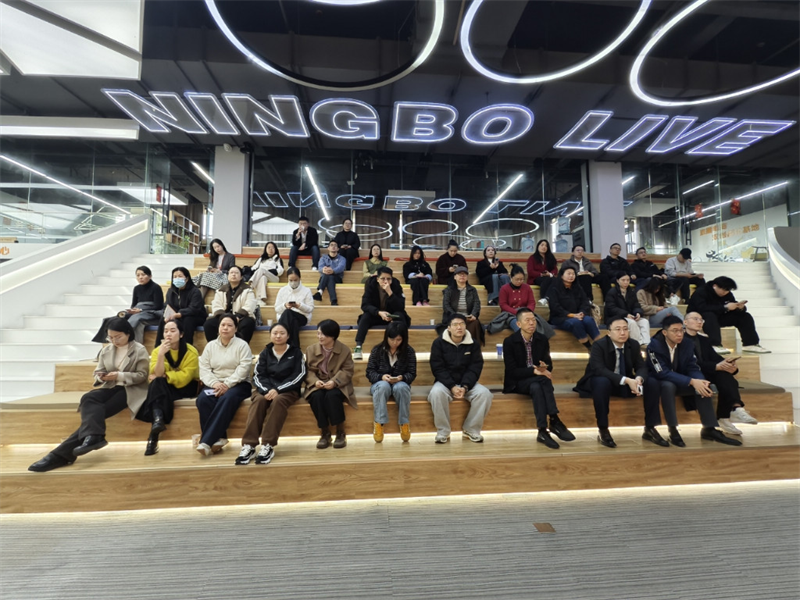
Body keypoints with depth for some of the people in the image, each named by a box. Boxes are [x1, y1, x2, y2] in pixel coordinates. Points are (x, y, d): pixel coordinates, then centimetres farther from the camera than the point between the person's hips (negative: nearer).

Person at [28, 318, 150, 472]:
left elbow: (142, 375, -9)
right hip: (110, 387, 5)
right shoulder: (106, 350, 11)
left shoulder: (139, 350, -4)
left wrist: (120, 376, -21)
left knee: (94, 410, -23)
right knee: (88, 398, -28)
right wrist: (101, 377, -11)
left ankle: (63, 453, -22)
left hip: (131, 389, -5)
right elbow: (98, 372, 13)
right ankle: (93, 436, -36)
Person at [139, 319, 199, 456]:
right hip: (163, 388, 3)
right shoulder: (157, 350, 0)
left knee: (159, 382, -29)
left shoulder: (191, 351, -9)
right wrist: (161, 354, -26)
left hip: (185, 388, -2)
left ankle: (155, 427, -32)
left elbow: (185, 377, -16)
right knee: (157, 383, -30)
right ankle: (158, 419, -45)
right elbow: (157, 374, -15)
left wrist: (164, 376, -19)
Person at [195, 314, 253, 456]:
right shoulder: (210, 345, 13)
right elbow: (204, 369, 3)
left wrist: (227, 385, -21)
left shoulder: (242, 345, 0)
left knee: (226, 399, -34)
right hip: (214, 384, 4)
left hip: (237, 384, -3)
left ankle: (206, 441, -31)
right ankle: (219, 438, -25)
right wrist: (215, 383, -15)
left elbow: (243, 369, -11)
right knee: (202, 399, -27)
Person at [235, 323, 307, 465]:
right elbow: (258, 376, 3)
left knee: (278, 400, -34)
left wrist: (278, 390, -18)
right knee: (258, 400, -30)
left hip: (288, 390, -2)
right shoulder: (265, 353, 13)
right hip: (266, 388, 3)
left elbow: (299, 376, -6)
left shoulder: (296, 352, 4)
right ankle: (248, 446, -34)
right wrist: (267, 390, -19)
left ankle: (268, 446, -35)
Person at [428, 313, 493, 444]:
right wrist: (452, 387, -22)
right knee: (436, 393, -34)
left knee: (484, 393, -25)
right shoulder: (439, 343, -5)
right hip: (445, 382, -2)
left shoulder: (473, 343, 1)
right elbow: (438, 369, -9)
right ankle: (443, 432, -15)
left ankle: (471, 430, -6)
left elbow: (475, 368, -4)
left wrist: (465, 387, -20)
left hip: (467, 383, 2)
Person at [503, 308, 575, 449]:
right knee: (543, 379, -33)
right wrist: (534, 371, -28)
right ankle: (554, 422, -29)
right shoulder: (509, 342, -12)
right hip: (517, 382, -3)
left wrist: (544, 368, -21)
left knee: (536, 388, -34)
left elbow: (549, 365, 5)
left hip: (537, 381, 3)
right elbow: (512, 371, -15)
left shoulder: (542, 339, 1)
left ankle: (543, 431, -33)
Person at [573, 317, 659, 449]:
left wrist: (639, 378, -30)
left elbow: (641, 366, -5)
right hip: (600, 381, -5)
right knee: (602, 382, -40)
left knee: (653, 383, -15)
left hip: (626, 383, 6)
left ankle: (650, 428, -1)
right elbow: (599, 370, -30)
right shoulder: (599, 345, -19)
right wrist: (627, 380, -40)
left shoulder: (634, 344, -1)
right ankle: (603, 431, -30)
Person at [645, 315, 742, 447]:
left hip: (679, 383, 6)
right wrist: (691, 381, -34)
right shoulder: (655, 345, -21)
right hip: (658, 384, -6)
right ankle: (673, 430, -28)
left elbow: (693, 368, -4)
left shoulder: (688, 344, -3)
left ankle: (710, 429, -6)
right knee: (668, 385, -37)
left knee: (703, 386, -16)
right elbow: (663, 373, -27)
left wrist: (702, 382, -26)